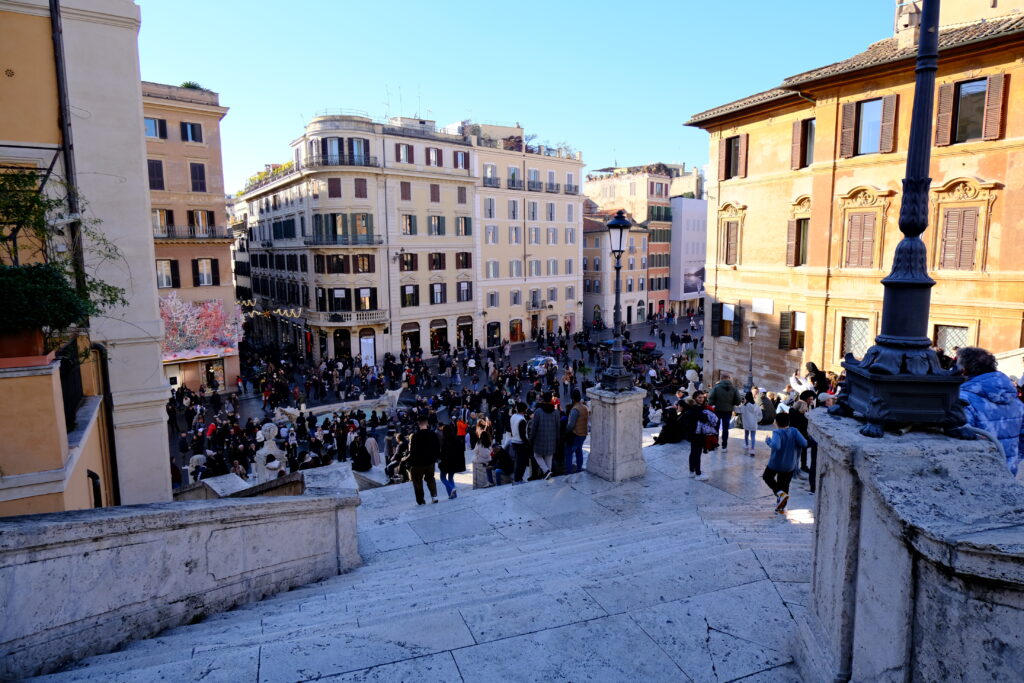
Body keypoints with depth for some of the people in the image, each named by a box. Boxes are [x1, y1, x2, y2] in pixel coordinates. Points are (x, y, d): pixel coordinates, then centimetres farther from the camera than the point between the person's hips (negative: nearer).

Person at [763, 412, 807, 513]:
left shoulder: (777, 433, -24)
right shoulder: (794, 432, -10)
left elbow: (776, 446, -40)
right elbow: (804, 444, -16)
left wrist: (768, 440, -22)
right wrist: (793, 444, 1)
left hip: (776, 464, -4)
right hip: (790, 465, 4)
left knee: (767, 477, 23)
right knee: (784, 485, 20)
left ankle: (781, 493, 0)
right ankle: (781, 507, 25)